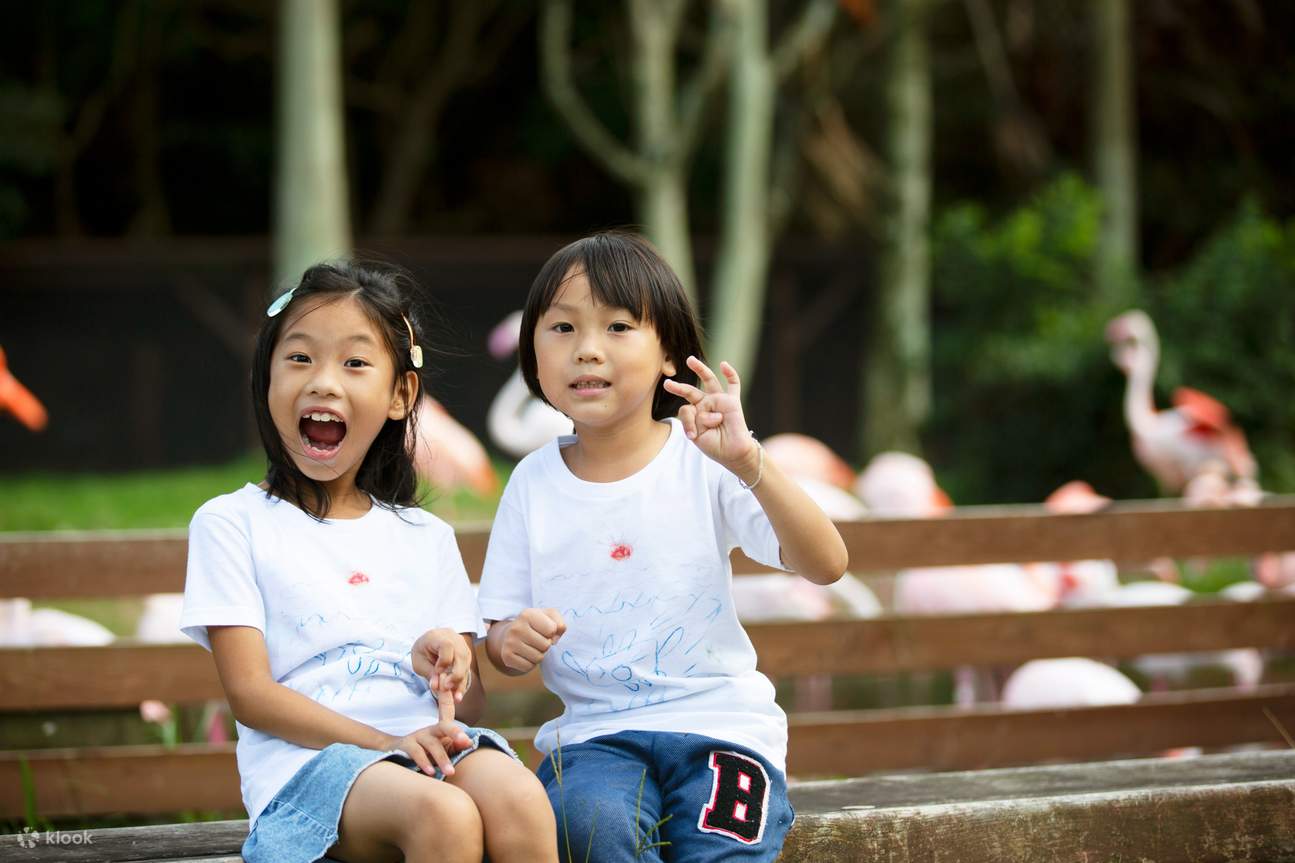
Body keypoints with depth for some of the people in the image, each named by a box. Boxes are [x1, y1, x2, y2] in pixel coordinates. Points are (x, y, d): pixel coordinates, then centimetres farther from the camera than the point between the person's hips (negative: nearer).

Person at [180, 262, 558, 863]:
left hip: (435, 744, 4)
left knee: (518, 801, -34)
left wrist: (446, 668, -7)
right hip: (309, 761, -4)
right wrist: (385, 743, -14)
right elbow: (249, 692, -1)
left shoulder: (427, 538, 24)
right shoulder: (232, 524, 10)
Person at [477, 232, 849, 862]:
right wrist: (515, 644, -13)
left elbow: (825, 566, -12)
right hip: (595, 732, 2)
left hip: (720, 723, -2)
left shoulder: (703, 463, 0)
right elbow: (501, 638, 13)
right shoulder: (534, 482, 8)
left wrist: (750, 465, -26)